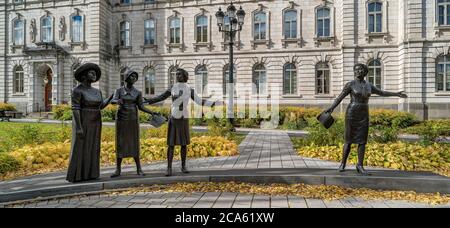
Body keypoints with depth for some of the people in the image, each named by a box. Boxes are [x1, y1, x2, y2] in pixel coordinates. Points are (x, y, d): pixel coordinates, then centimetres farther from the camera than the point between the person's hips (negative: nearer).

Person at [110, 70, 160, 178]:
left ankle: (139, 169, 4)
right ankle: (118, 170, 9)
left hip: (133, 119, 0)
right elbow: (113, 101, -16)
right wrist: (118, 101, -41)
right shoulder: (119, 90, 3)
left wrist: (152, 112, -14)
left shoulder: (138, 92, 5)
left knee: (134, 143, -3)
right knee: (120, 143, -1)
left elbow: (141, 107, 2)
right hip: (121, 119, 0)